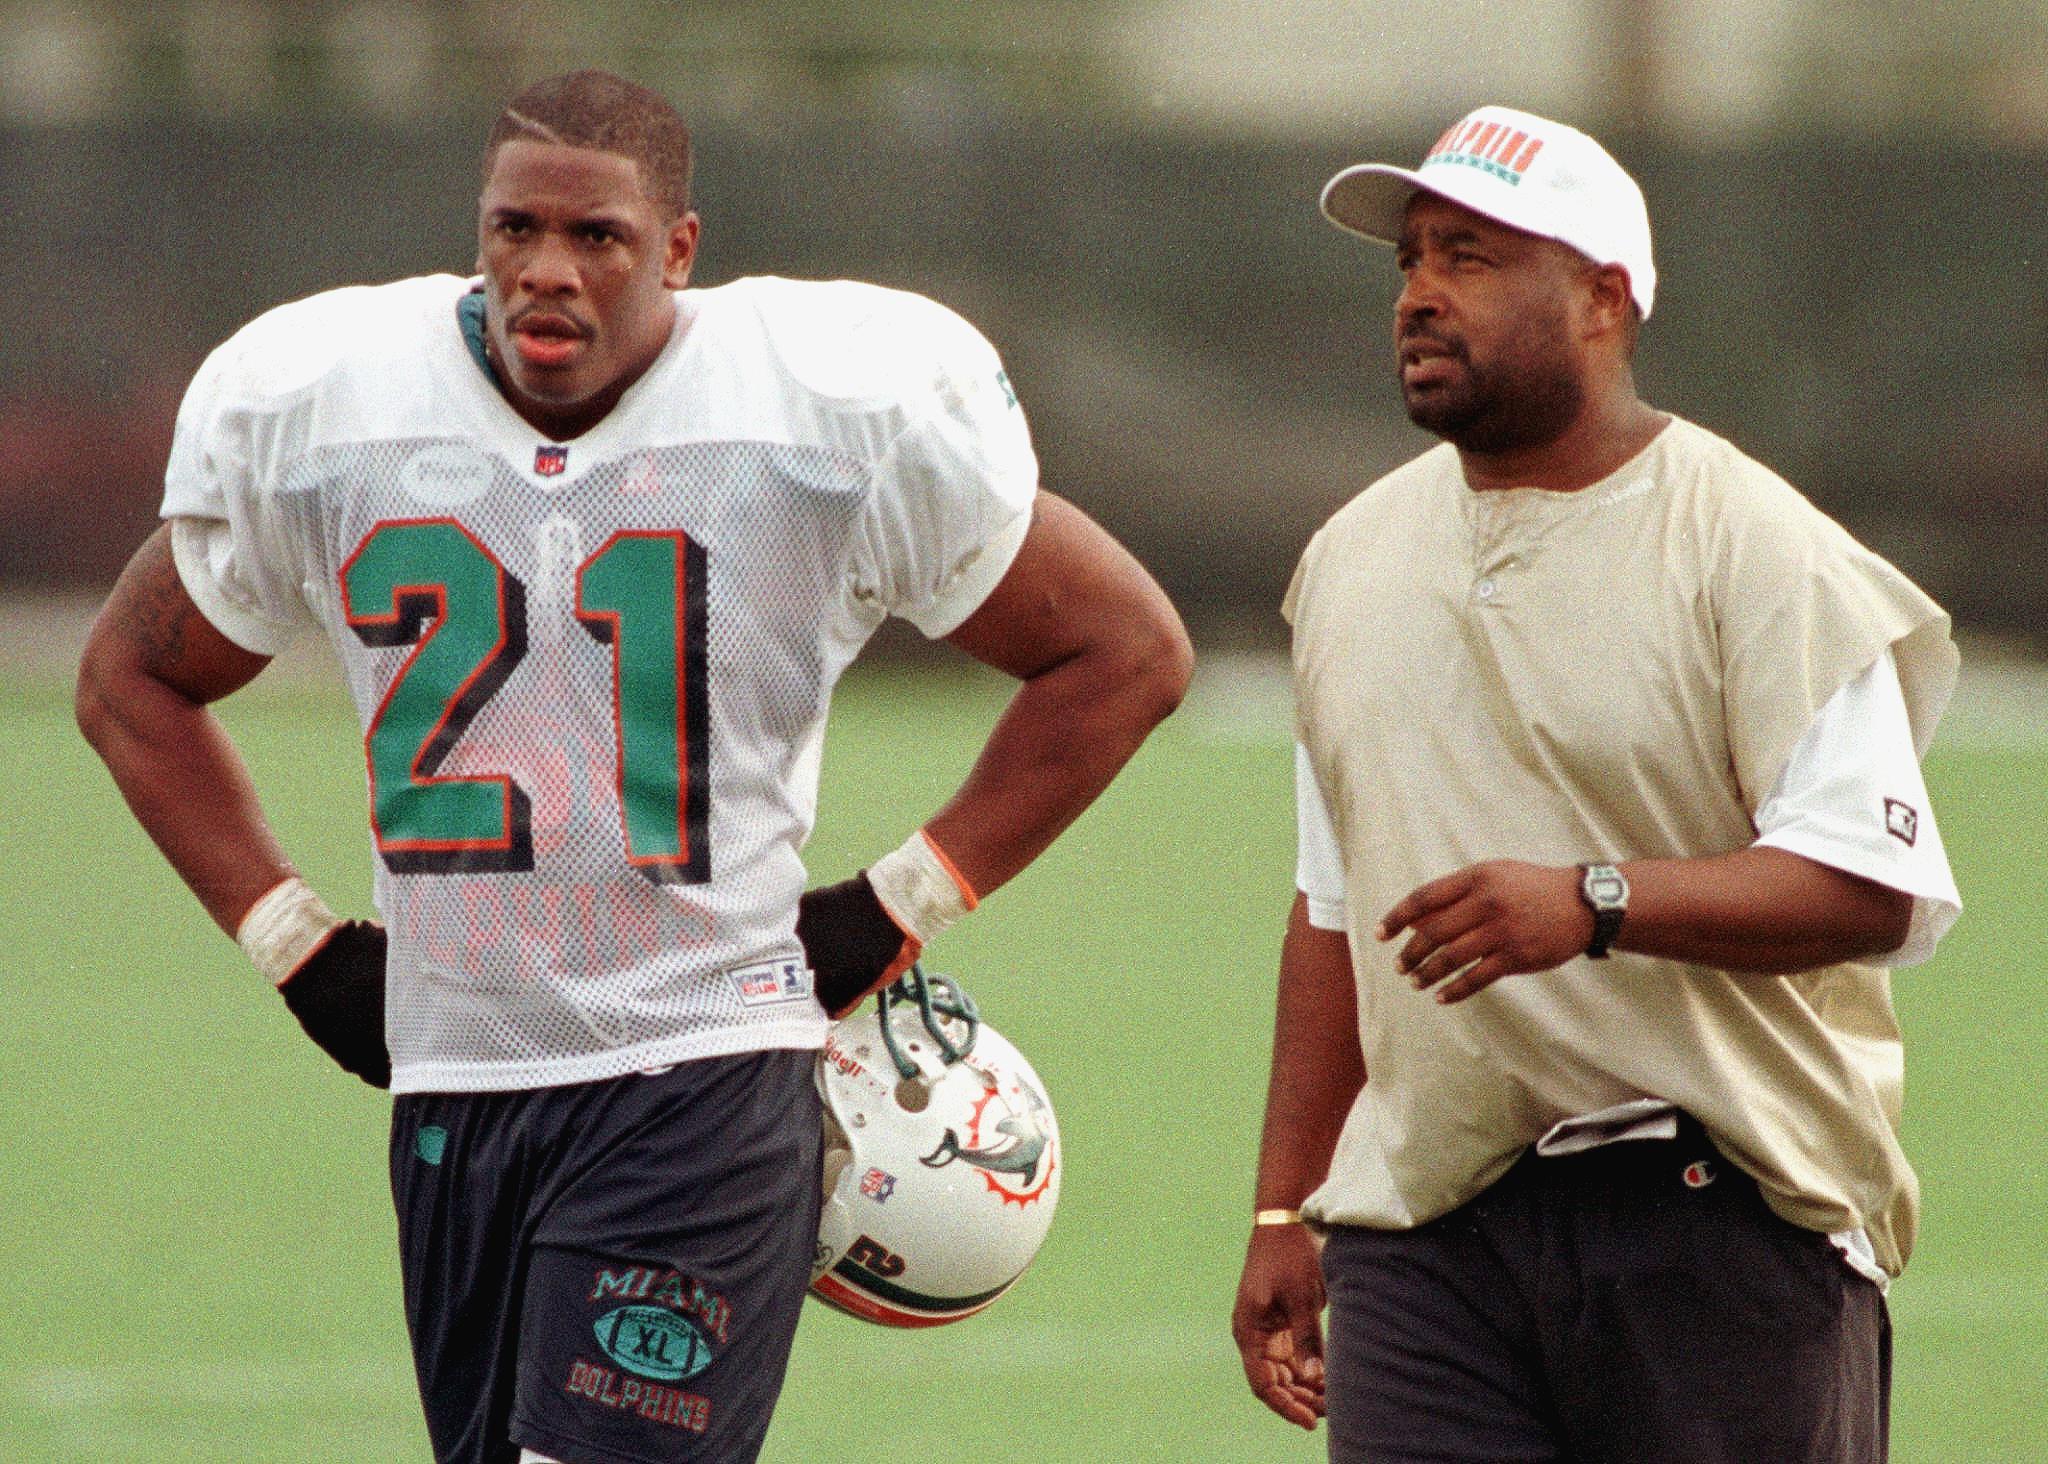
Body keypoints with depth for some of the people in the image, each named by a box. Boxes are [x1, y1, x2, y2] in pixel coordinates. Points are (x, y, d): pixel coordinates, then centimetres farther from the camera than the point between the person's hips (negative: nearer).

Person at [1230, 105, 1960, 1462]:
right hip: (1426, 1226, 4)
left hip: (1726, 1215, -4)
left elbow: (1877, 883, -14)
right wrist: (1284, 1213, 18)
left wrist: (1594, 903, -26)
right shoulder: (1353, 559, 15)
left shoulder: (1754, 549, -6)